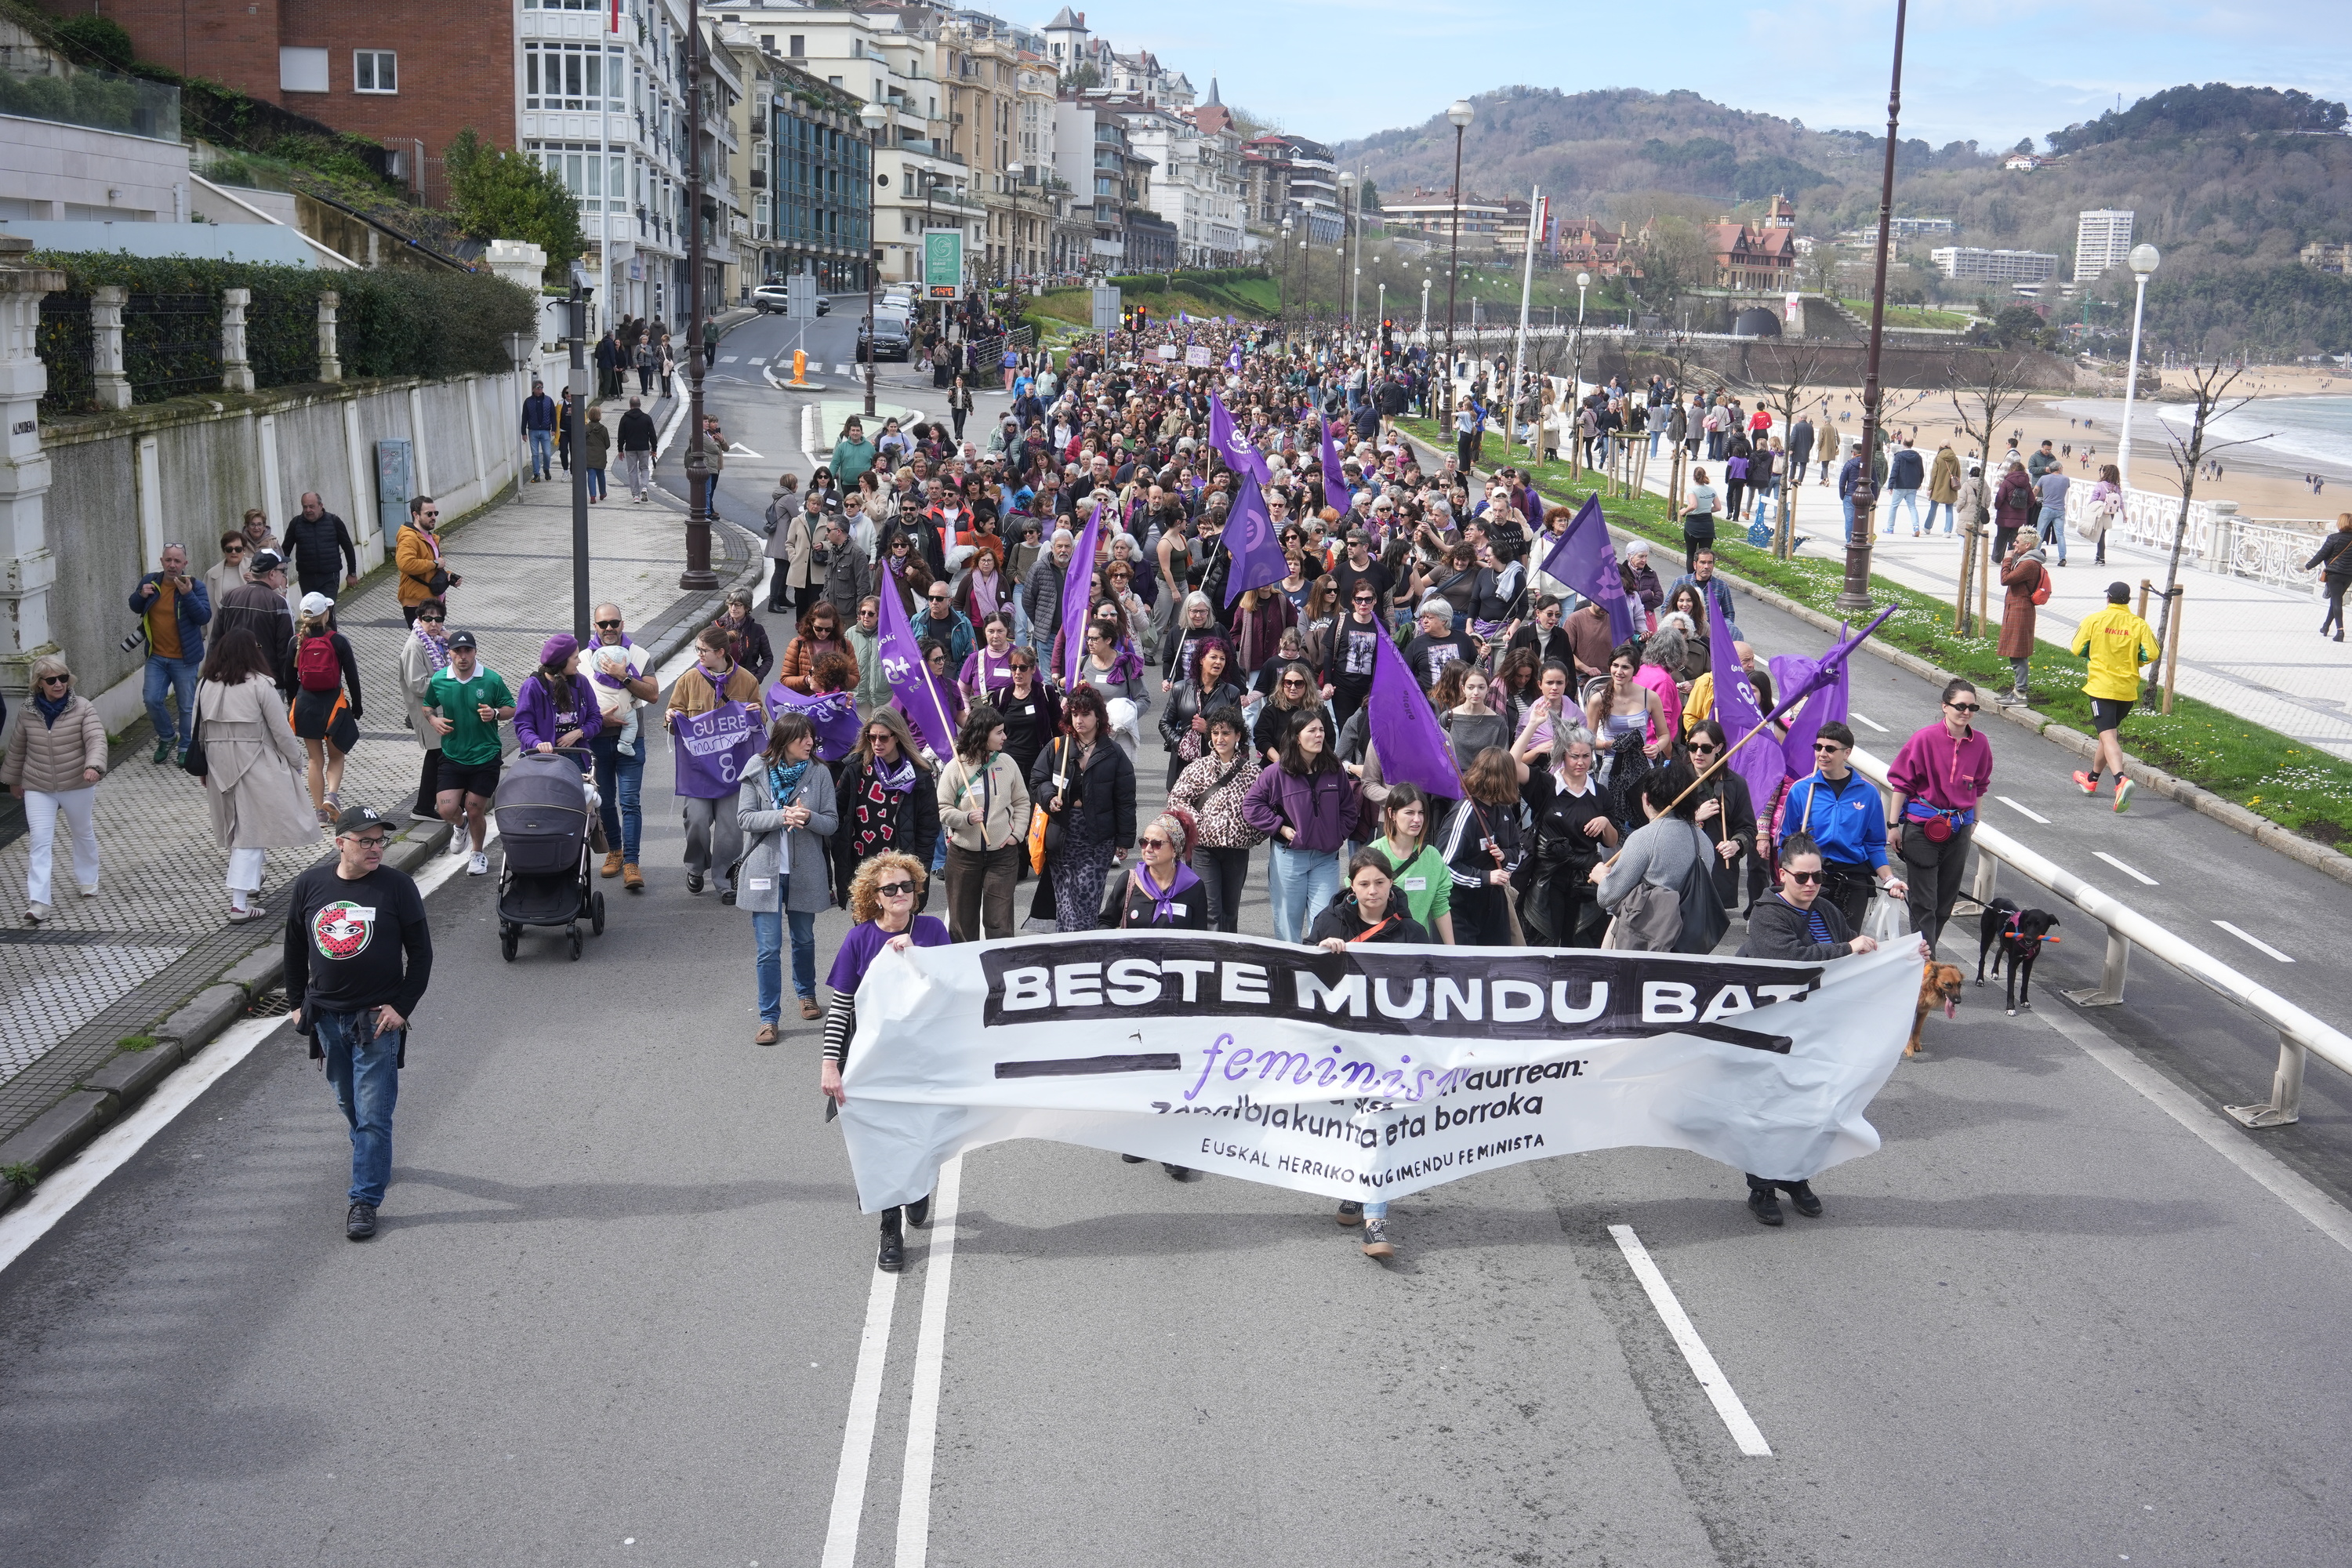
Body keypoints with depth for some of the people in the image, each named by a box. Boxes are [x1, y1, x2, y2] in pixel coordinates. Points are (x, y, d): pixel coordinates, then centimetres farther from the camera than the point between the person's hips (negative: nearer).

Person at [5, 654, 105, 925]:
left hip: (78, 786, -1)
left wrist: (94, 766, -41)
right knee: (40, 842, -8)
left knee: (83, 834, 20)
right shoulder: (27, 712, -3)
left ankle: (87, 880, 44)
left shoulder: (82, 708, -12)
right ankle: (38, 902, -10)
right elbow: (17, 748, 11)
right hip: (38, 789, 1)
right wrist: (13, 780, 20)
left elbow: (96, 740, -22)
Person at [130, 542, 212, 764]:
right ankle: (167, 737, 25)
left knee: (186, 706, 6)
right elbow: (135, 608, 15)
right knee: (152, 701, 0)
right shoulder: (150, 581, 2)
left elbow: (204, 616, -17)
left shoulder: (195, 586, -8)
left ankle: (185, 748, 22)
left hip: (185, 658, -3)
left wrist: (188, 595, -29)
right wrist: (141, 595, -8)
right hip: (156, 656, 3)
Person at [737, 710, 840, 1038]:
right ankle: (769, 1018, 5)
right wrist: (782, 817, -23)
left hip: (805, 872, 2)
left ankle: (806, 993, 44)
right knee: (768, 948, -3)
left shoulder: (819, 774, -1)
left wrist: (807, 817, -22)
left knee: (804, 939, 19)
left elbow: (832, 823, -1)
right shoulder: (757, 773, -3)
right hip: (765, 872, -2)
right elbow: (745, 818, -8)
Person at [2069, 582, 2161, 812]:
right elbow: (2151, 655, -6)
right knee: (2111, 731, 22)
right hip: (2128, 689, 4)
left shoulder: (2094, 620, -5)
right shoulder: (2139, 624, -1)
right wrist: (2132, 658, 13)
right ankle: (2092, 780, 37)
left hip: (2101, 687, -4)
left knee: (2108, 736, -11)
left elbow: (2077, 649, -1)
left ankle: (2122, 780, -35)